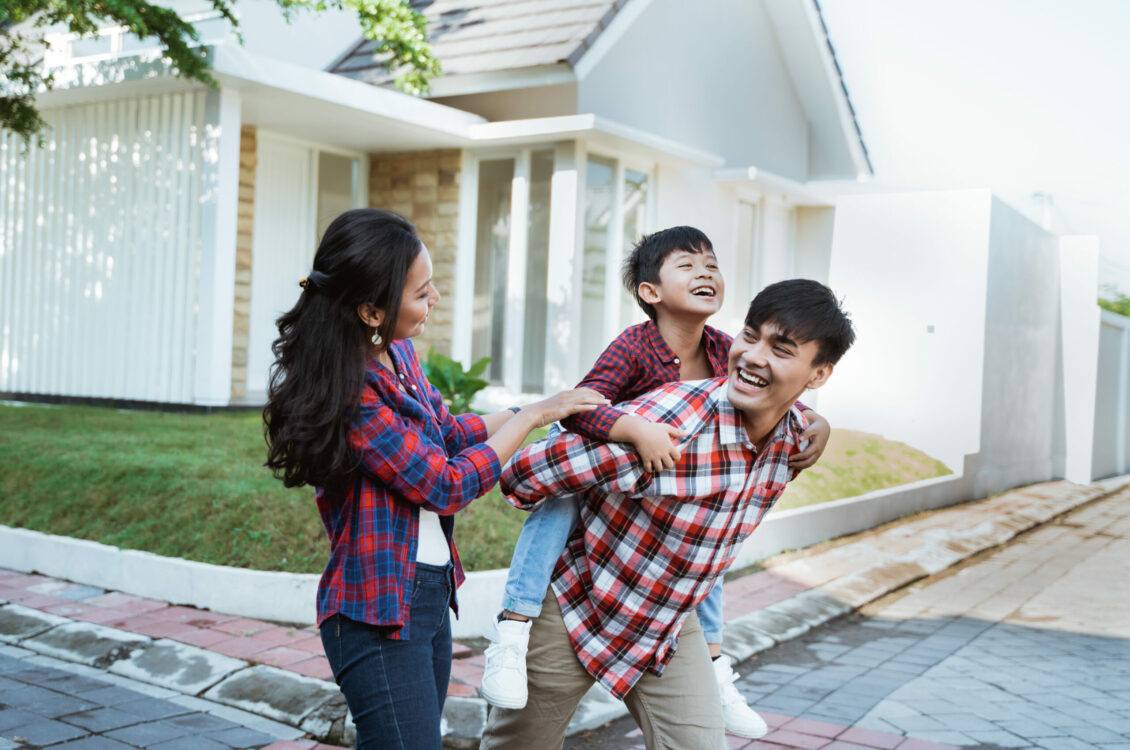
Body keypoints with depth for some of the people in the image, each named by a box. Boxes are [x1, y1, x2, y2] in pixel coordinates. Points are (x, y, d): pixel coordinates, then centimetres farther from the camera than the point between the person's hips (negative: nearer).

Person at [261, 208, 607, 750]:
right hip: (380, 613, -9)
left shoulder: (398, 354, 5)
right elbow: (446, 486, -18)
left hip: (431, 592, 9)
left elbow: (447, 432, 19)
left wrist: (544, 407, 10)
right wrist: (534, 416, -9)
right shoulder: (350, 394, -23)